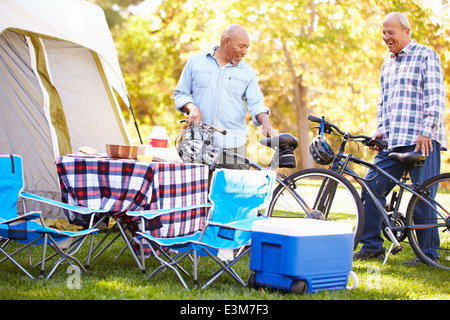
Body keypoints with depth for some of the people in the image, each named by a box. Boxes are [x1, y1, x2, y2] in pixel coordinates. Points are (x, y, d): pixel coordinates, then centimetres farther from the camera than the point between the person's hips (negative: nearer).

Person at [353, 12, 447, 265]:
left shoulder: (426, 55, 0)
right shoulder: (388, 63, 22)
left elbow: (435, 96, -8)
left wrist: (425, 131, -16)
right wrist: (382, 130, 14)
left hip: (421, 140, -7)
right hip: (393, 140, 7)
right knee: (371, 189, 1)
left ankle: (429, 252, 4)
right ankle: (372, 246, 11)